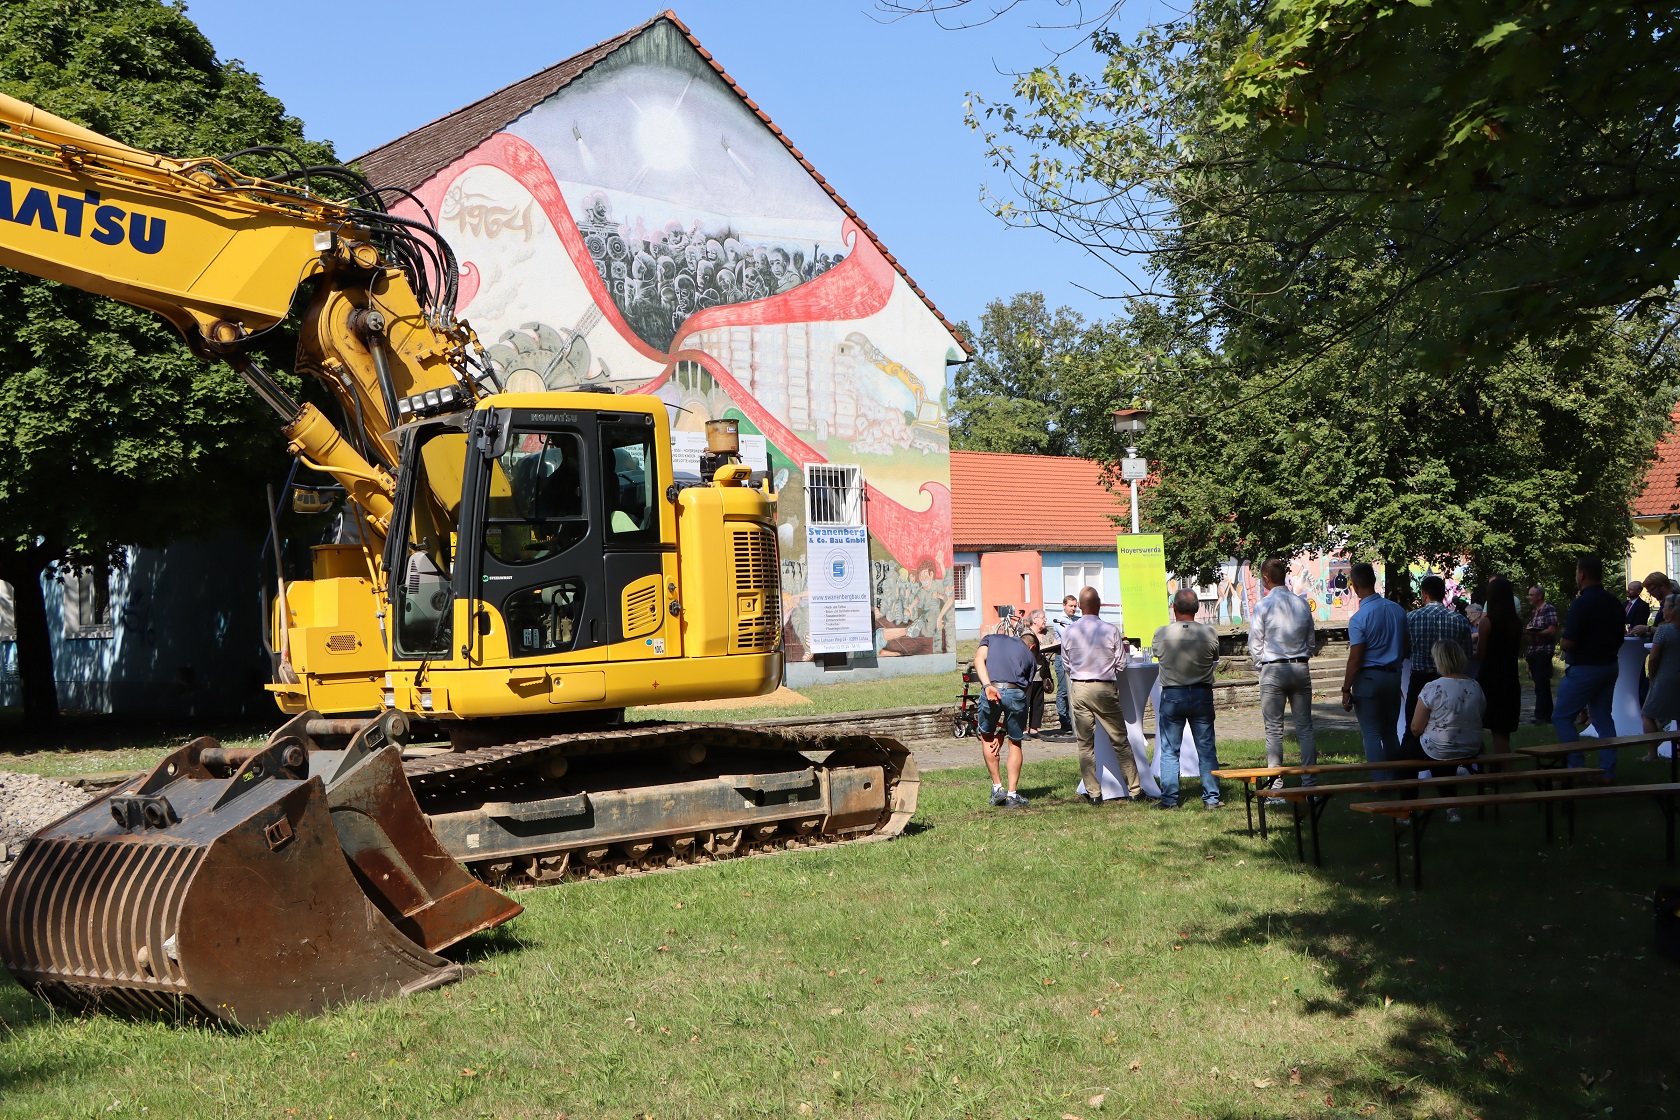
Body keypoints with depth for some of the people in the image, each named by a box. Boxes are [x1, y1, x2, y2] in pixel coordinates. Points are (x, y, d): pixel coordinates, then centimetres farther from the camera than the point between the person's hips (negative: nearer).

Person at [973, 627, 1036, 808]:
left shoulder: (990, 638, 27)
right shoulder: (1029, 655, 27)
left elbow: (979, 660, 3)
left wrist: (987, 686, -12)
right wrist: (1001, 732, 24)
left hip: (992, 690, 0)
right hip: (1016, 692, 0)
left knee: (987, 737, 25)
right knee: (1015, 743, 20)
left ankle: (997, 787, 22)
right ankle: (1012, 795, 17)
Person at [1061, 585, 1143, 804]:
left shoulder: (1068, 632, -3)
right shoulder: (1111, 630, -9)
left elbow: (1067, 664, 7)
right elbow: (1121, 665, -3)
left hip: (1079, 689, 1)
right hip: (1105, 689, -1)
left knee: (1085, 743, 8)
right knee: (1120, 741, 8)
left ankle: (1093, 793, 9)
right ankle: (1135, 789, 13)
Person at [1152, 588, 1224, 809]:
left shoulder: (1162, 633, -10)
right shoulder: (1209, 633, -8)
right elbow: (1215, 659, 8)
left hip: (1172, 696, -1)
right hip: (1202, 694, 1)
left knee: (1169, 751, 7)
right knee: (1206, 749, 10)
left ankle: (1169, 799, 6)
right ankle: (1212, 797, 11)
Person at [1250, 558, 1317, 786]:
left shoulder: (1263, 606, -9)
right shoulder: (1302, 603, 5)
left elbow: (1255, 643, -4)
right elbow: (1311, 640, 12)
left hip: (1273, 671, -4)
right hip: (1301, 668, 4)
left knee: (1274, 730, 1)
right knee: (1305, 728, 7)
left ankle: (1276, 785, 2)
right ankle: (1310, 781, 7)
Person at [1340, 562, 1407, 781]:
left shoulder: (1359, 618, -17)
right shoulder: (1397, 610, 2)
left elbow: (1355, 659, -17)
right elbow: (1406, 648, 11)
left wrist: (1346, 690, -11)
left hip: (1368, 678, -6)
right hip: (1393, 676, 6)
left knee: (1371, 733, 1)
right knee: (1391, 732, 16)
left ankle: (1380, 783, 1)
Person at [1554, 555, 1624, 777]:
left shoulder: (1582, 603, -20)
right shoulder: (1614, 603, 6)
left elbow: (1568, 643, -22)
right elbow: (1619, 639, 14)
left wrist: (1561, 639, -1)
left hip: (1585, 668, -8)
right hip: (1609, 666, 8)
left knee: (1562, 717, 2)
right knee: (1603, 718, 13)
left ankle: (1576, 765, -2)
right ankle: (1608, 770, 13)